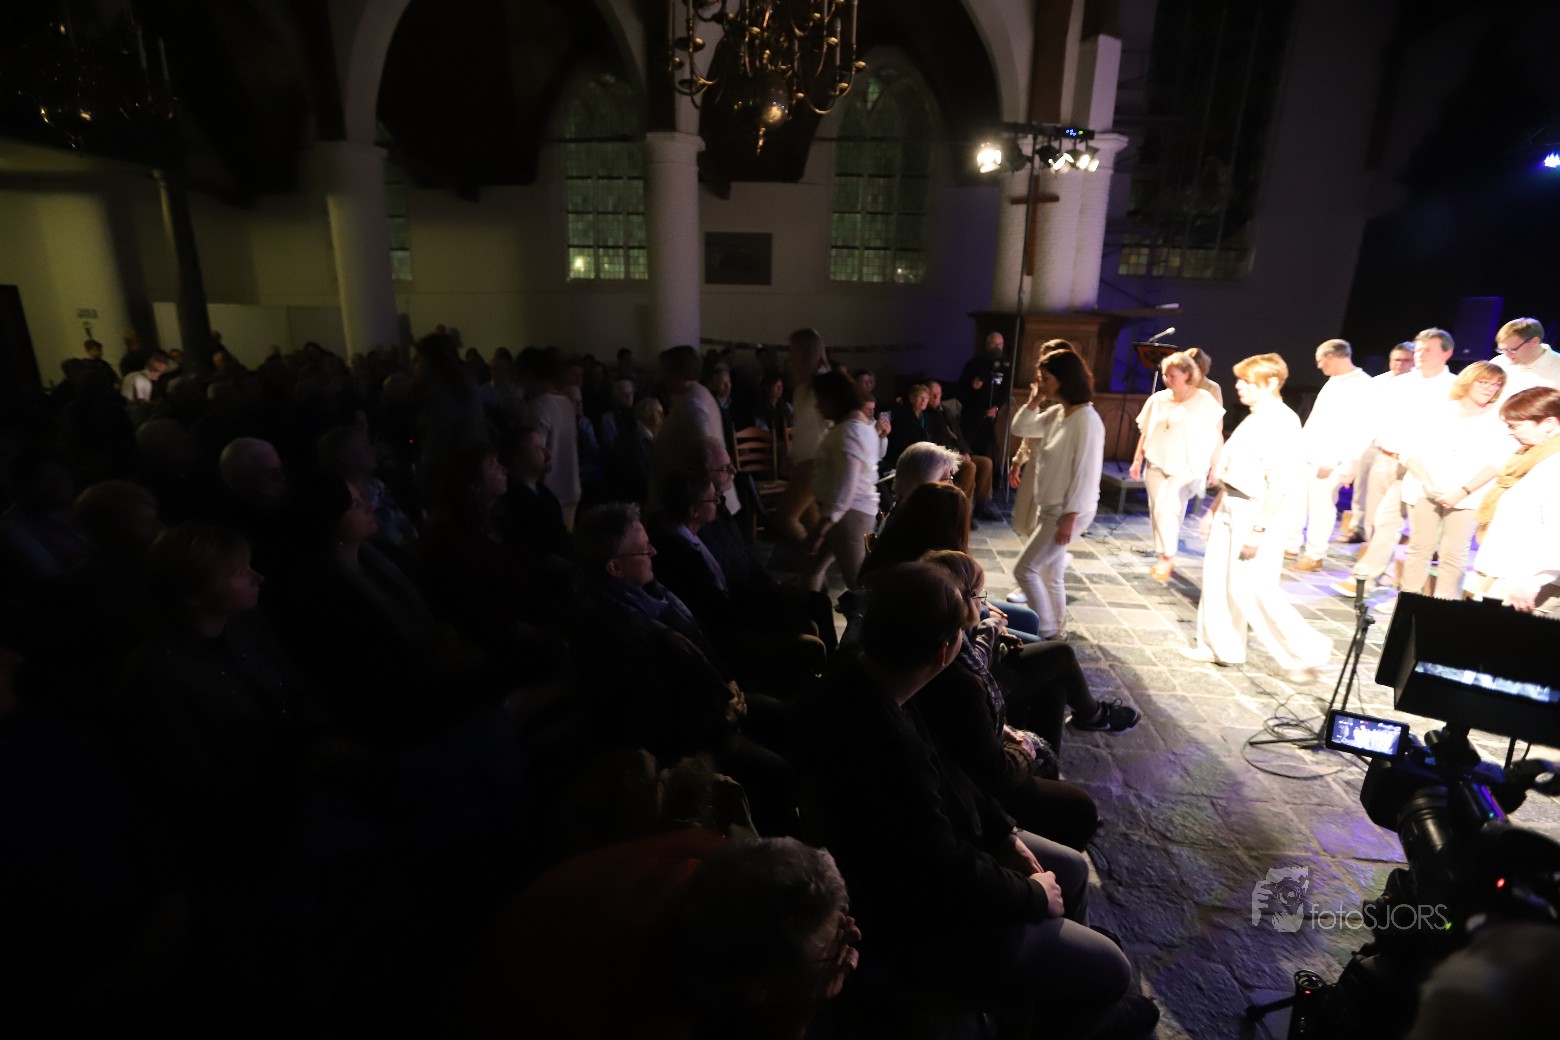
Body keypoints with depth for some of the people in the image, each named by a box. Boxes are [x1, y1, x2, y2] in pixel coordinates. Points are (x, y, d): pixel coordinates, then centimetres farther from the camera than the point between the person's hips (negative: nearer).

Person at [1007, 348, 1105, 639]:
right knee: (1048, 574, 16)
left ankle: (1047, 633, 5)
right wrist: (1034, 400, 1)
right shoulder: (1055, 413, 6)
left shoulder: (1086, 420, -19)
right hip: (1049, 508, 9)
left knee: (1024, 569, -8)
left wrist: (1070, 518, -22)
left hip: (1068, 511, -9)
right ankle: (1055, 630, 30)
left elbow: (1086, 472, -21)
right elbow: (1020, 429, 15)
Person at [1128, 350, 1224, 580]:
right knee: (1157, 511, 7)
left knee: (1166, 508, -20)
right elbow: (1145, 433, 12)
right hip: (1156, 465, 5)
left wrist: (1216, 467, -5)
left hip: (1186, 467, -5)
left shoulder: (1204, 400, -5)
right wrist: (1137, 460, 8)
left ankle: (1168, 558, -5)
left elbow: (1216, 435, -2)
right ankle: (1164, 559, 20)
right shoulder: (1157, 400, 6)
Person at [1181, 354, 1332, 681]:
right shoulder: (1254, 419, 12)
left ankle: (1307, 652, 12)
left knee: (1252, 590, -4)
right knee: (1216, 578, 13)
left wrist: (1258, 530, -23)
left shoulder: (1282, 422, -16)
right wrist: (1214, 509, 20)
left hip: (1256, 514, -9)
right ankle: (1221, 646, 26)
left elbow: (1282, 483, -22)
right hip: (1231, 508, 9)